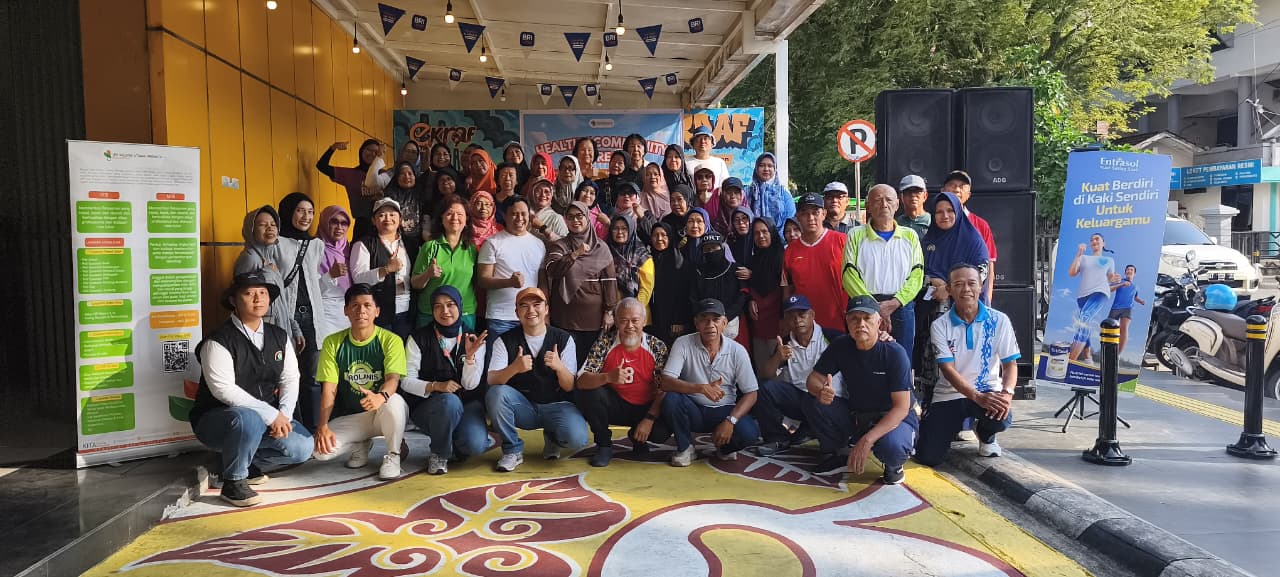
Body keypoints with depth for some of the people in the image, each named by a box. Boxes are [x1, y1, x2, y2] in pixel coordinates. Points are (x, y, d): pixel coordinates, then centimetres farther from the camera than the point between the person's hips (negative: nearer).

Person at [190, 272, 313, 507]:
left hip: (269, 417, 6)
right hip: (216, 420, -6)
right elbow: (224, 390, -23)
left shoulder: (279, 337, 6)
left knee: (302, 447, -15)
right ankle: (233, 481, -14)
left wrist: (284, 415, -16)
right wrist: (271, 415, -25)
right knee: (248, 420, -39)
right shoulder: (218, 342, -15)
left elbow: (290, 379, 2)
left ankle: (243, 462, 10)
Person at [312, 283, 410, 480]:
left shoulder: (391, 340, -8)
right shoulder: (333, 343, 0)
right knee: (320, 450, -23)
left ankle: (393, 454, -11)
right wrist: (323, 426, -18)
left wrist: (381, 396, -46)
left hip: (383, 414, -3)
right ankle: (361, 445, 10)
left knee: (394, 401, -38)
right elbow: (329, 389, -4)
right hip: (349, 417, 3)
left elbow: (393, 378, -22)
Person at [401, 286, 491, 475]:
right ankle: (439, 454, -10)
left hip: (466, 404, 1)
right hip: (427, 405, -1)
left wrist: (470, 355, -23)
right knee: (450, 401, -37)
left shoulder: (473, 340, 2)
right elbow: (406, 381, -7)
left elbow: (470, 385, -6)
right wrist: (435, 386, -24)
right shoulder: (419, 338, -4)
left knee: (473, 444, -28)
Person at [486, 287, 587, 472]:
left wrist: (559, 367, -29)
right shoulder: (505, 341, -2)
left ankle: (552, 438, 10)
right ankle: (513, 450, -8)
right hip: (523, 407, 0)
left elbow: (569, 387, -6)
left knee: (577, 438, -29)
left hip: (556, 405, 0)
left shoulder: (563, 339, -2)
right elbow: (492, 380, -16)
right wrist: (514, 368, -37)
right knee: (496, 393, -30)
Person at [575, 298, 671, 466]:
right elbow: (581, 381, -18)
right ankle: (604, 445, -5)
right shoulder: (604, 343, -9)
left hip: (646, 408, 0)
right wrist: (608, 377, -37)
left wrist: (650, 419, -20)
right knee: (584, 392, -27)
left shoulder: (657, 347, -7)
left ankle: (637, 437, 11)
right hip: (614, 406, 0)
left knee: (663, 429, -28)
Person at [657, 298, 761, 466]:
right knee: (671, 399, -32)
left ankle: (724, 447, 9)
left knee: (748, 432, -29)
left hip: (724, 411, 1)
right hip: (693, 410, 0)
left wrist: (730, 421, -21)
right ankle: (685, 448, -5)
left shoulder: (737, 351, -7)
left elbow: (751, 394, -6)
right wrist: (701, 388, -35)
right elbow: (666, 382, -21)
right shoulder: (683, 344, -11)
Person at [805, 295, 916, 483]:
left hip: (893, 419, -4)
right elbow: (813, 379, -4)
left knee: (891, 445, -39)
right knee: (813, 403, -19)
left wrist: (867, 441, -36)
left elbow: (901, 408, -25)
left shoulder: (895, 353, -22)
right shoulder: (840, 346, -9)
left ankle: (893, 465, 0)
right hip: (855, 415, 5)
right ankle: (838, 455, 4)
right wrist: (821, 391, -32)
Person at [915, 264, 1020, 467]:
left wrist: (1007, 393, -25)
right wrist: (977, 396, -27)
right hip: (949, 395, 0)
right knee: (928, 457, -13)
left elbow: (1010, 363, -3)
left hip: (989, 391, 0)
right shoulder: (940, 325, -5)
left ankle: (985, 435, 7)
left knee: (1002, 417, -36)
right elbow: (947, 369, -13)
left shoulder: (999, 321, -3)